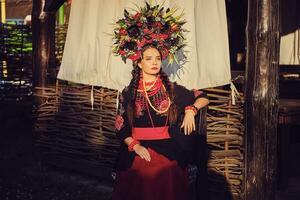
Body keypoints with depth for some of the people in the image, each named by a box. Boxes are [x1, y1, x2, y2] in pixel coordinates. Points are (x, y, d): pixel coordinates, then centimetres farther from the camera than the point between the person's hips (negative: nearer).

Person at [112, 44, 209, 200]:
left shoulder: (171, 89, 10)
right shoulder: (128, 93, 9)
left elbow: (203, 98, 16)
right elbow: (120, 125, 6)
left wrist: (191, 110, -3)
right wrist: (135, 145, -9)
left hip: (167, 146, 0)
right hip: (137, 148, 0)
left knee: (166, 171, -27)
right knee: (140, 171, -26)